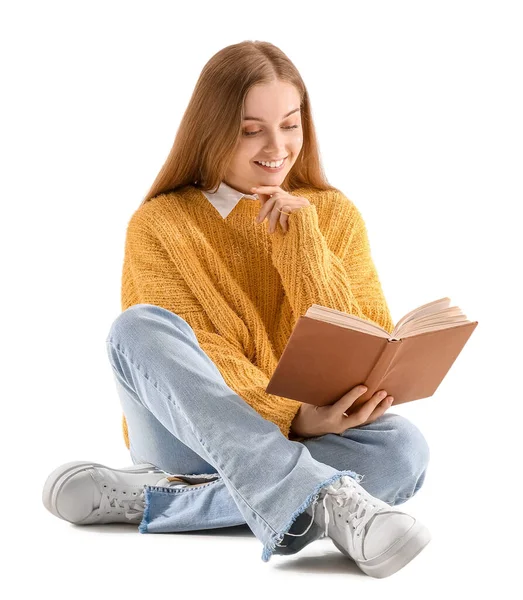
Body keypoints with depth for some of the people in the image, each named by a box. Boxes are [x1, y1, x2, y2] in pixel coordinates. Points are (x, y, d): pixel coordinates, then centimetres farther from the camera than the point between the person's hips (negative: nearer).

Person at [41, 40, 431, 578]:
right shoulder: (159, 224, 2)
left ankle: (147, 499, -30)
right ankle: (323, 501, -44)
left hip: (313, 441, 2)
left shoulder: (334, 215, 8)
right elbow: (198, 355, -10)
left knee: (404, 449, -30)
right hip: (191, 433, -1)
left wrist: (300, 238, -8)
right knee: (141, 327, -29)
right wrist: (291, 417, -27)